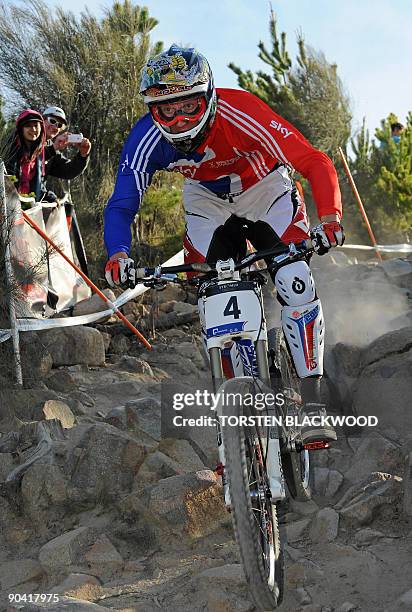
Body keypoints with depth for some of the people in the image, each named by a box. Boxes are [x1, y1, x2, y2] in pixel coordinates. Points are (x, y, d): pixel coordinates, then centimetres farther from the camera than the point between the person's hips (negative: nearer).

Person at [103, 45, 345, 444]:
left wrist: (330, 217, -55)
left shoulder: (240, 113, -36)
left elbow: (315, 163, -39)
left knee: (296, 287, -22)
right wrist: (117, 254, -45)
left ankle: (313, 404, -11)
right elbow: (121, 205, -25)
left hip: (265, 191, -2)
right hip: (208, 204, 3)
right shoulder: (147, 139, -27)